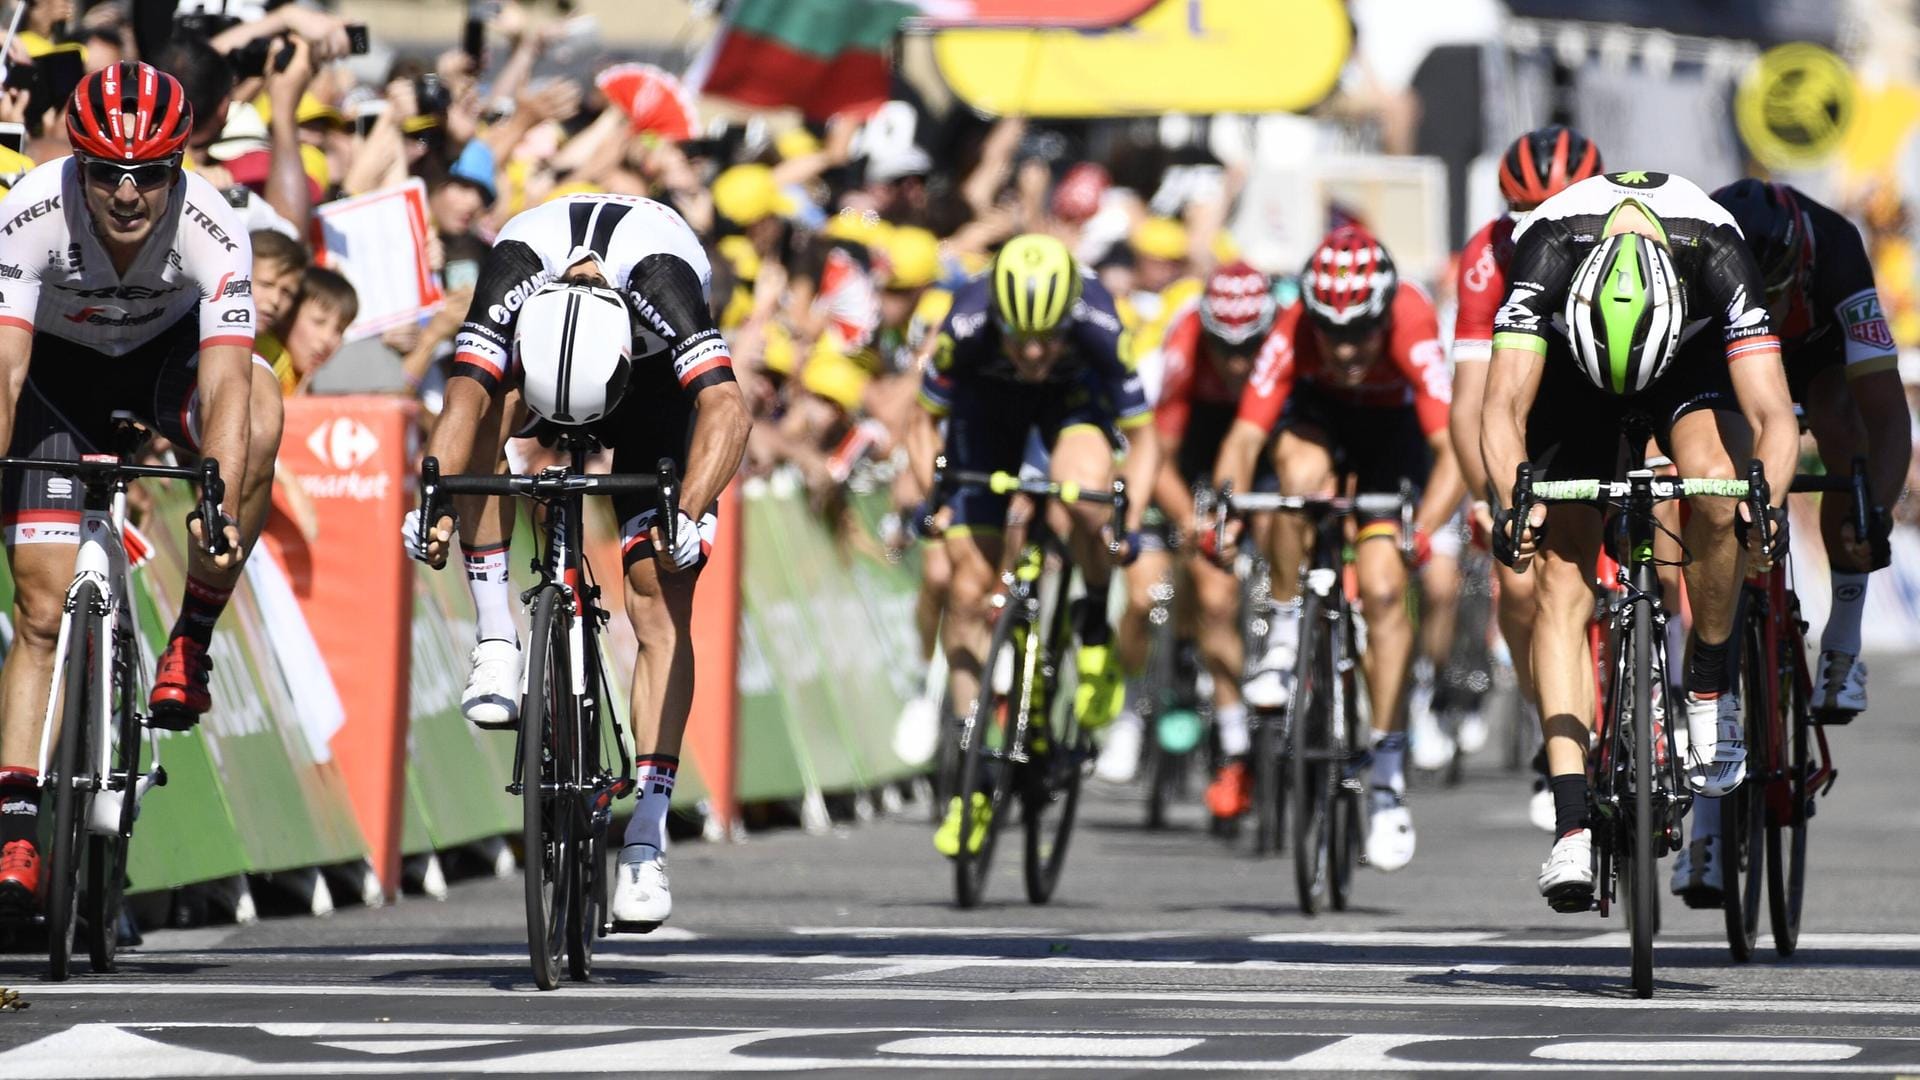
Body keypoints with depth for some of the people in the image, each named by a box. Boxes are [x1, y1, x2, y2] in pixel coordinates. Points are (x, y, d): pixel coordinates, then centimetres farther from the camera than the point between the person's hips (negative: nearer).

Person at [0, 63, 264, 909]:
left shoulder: (211, 229, -33)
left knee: (259, 424, -34)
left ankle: (191, 641, -17)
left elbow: (225, 388, -41)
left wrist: (221, 512, -55)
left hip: (169, 349, 0)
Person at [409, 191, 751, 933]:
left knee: (661, 605, -13)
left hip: (657, 382, -1)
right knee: (492, 403, -35)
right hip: (535, 362, 1)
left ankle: (646, 841, -11)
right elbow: (464, 397, -44)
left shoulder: (660, 276, -41)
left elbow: (726, 408, -49)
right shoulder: (516, 270, -37)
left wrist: (688, 515, -63)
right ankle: (497, 642, -28)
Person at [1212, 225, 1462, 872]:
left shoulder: (1413, 329, -38)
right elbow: (1246, 435, -38)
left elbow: (1453, 450, -44)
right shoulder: (1293, 333, -34)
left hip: (1394, 428, -1)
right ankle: (1286, 634, -14)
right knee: (1302, 474, -36)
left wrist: (1422, 529, -60)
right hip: (1319, 413, 1)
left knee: (1382, 589, -15)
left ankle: (1389, 777, -7)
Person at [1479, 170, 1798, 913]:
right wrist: (1513, 503, -61)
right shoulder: (1549, 255, -38)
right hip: (1571, 369, 0)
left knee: (1716, 483, -32)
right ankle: (1572, 825, -16)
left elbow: (1773, 414, -42)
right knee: (1562, 579, -13)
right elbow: (1505, 406, -43)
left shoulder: (1718, 256, -38)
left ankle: (1711, 691, -10)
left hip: (1691, 354, 0)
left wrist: (1767, 501, -61)